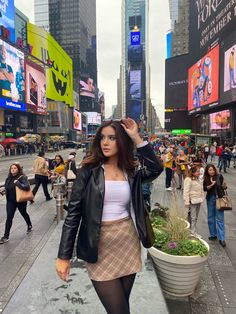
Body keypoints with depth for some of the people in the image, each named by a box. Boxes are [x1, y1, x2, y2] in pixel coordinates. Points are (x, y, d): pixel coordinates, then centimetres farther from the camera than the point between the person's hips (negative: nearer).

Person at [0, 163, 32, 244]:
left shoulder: (22, 177, -16)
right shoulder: (9, 178, 2)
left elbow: (27, 187, -31)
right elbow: (7, 188, 15)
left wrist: (17, 183, -32)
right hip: (10, 201, 4)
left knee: (24, 214, 18)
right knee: (9, 217, 0)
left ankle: (30, 226, 45)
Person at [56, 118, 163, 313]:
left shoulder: (131, 173, 2)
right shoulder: (89, 171, -6)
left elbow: (156, 169, -16)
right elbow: (74, 212, -7)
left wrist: (136, 138, -15)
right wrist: (64, 255, -8)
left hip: (128, 241, 3)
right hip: (100, 246, -3)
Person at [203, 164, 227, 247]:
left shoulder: (219, 176, -6)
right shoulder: (206, 179, 1)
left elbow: (224, 187, -3)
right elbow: (204, 188, -8)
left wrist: (224, 186, -24)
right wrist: (211, 185, -22)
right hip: (210, 199, 3)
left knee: (220, 219, -3)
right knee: (211, 218, 13)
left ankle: (221, 238, 3)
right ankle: (213, 234, 29)